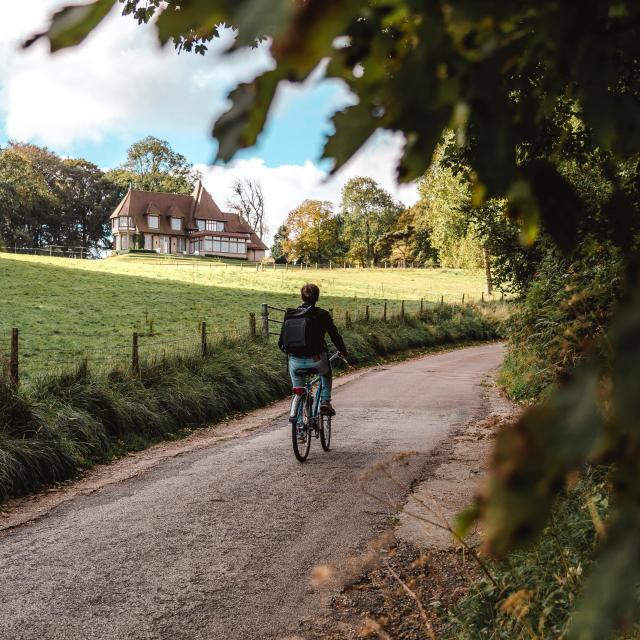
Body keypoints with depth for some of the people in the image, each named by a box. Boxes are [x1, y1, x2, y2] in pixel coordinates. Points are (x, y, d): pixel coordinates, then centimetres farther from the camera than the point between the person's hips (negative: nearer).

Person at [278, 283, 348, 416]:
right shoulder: (322, 315, -5)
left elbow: (281, 342, 6)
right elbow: (335, 335, -1)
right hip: (316, 359, -2)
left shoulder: (290, 315, 4)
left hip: (295, 361, 2)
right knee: (326, 375, 32)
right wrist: (343, 351, 17)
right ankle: (325, 401, 16)